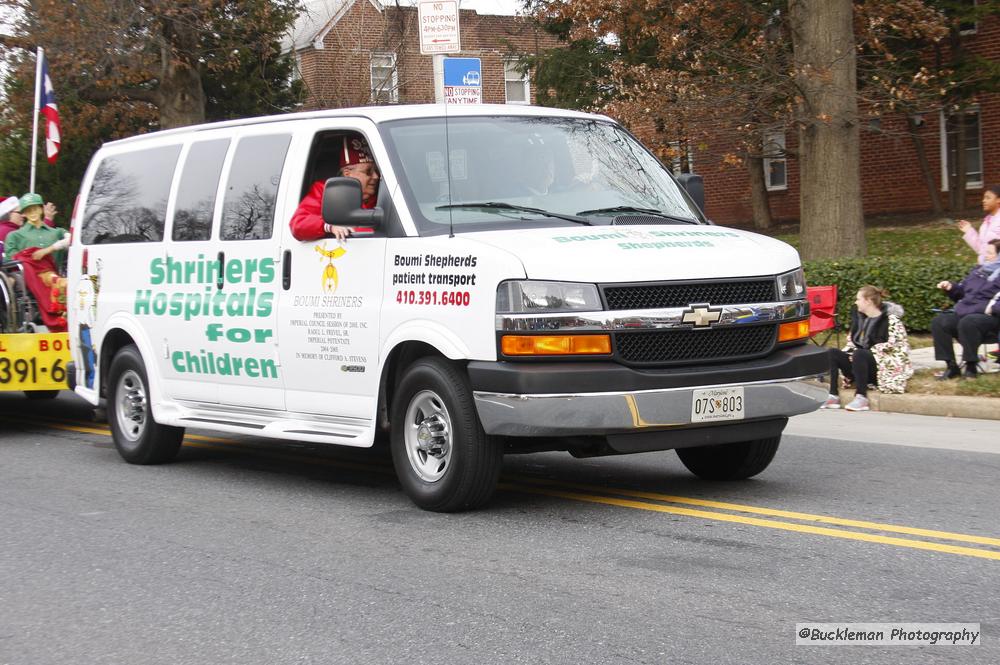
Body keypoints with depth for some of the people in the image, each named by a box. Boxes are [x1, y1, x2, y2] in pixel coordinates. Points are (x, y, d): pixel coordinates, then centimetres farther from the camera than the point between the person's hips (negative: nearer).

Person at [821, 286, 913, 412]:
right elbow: (852, 340, 18)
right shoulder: (860, 317, 13)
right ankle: (833, 396, -21)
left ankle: (861, 398, -36)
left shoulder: (890, 319, -9)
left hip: (886, 366, -8)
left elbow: (891, 344, -18)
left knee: (859, 354, -36)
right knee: (833, 353, -9)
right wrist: (850, 354, -1)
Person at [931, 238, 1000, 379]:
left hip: (989, 317, -8)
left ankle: (971, 366, -25)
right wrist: (951, 288, 13)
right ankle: (951, 366, -14)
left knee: (968, 322, -38)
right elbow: (961, 292, 32)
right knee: (938, 322, -15)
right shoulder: (978, 271, 22)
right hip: (964, 312, 8)